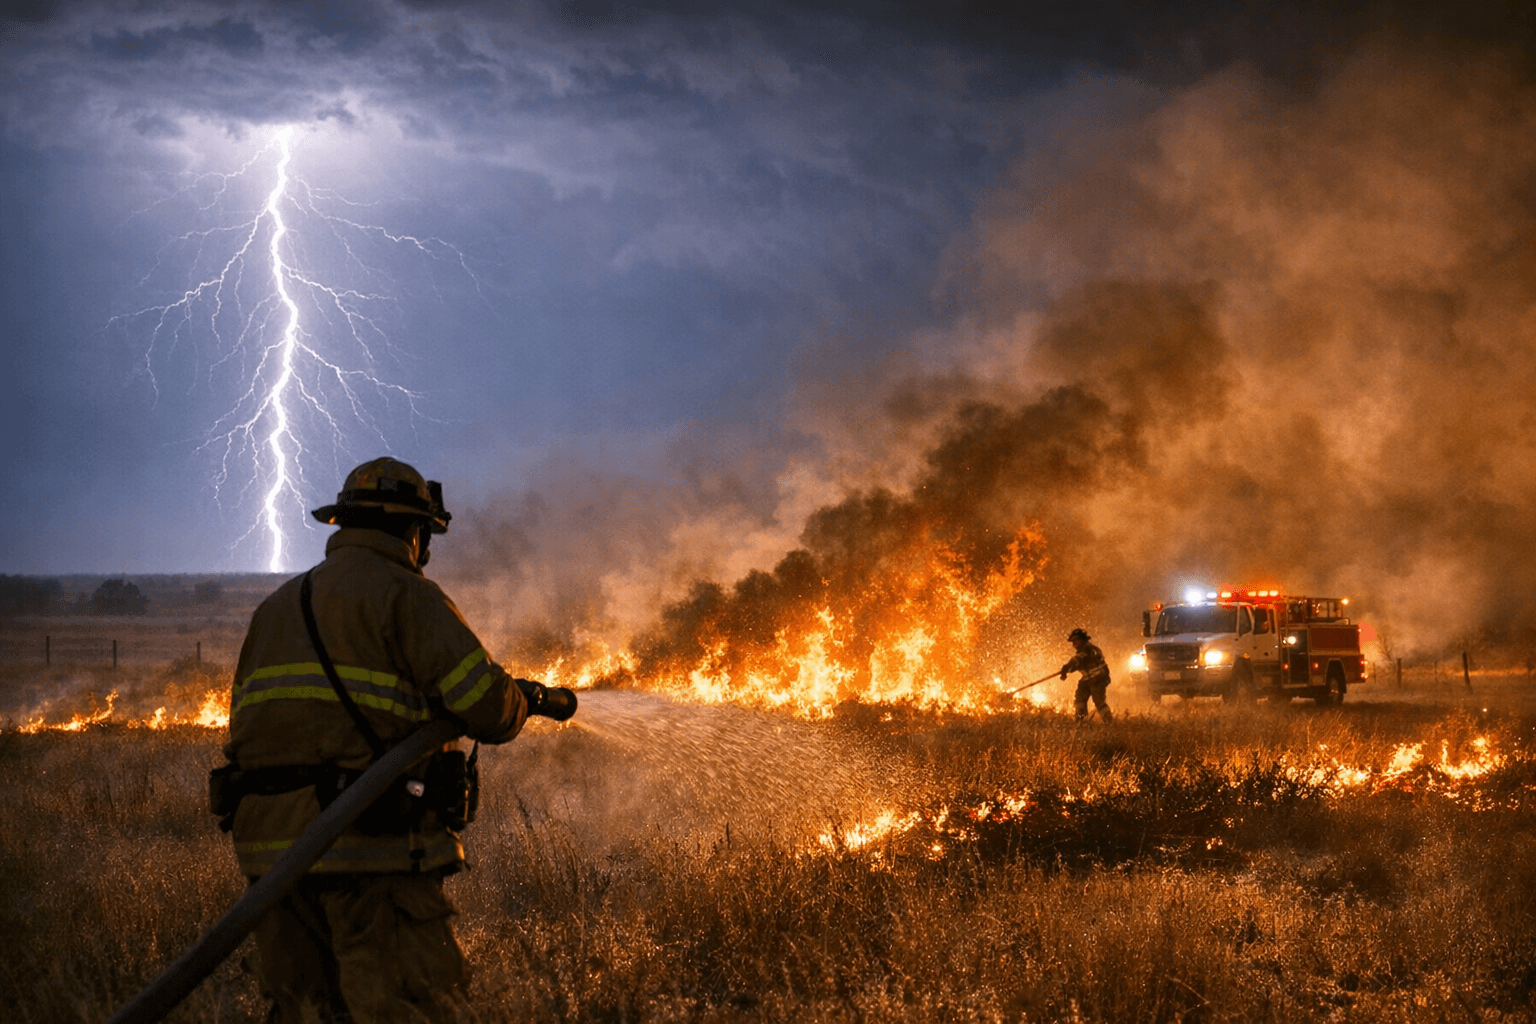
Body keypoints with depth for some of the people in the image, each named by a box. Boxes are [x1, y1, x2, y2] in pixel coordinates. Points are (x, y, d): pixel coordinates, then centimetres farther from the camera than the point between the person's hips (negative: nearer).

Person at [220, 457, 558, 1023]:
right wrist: (526, 697, 10)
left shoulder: (276, 606, 21)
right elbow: (487, 709, -11)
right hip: (374, 847, -7)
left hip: (270, 839, 8)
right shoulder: (405, 595, -4)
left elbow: (243, 724, 19)